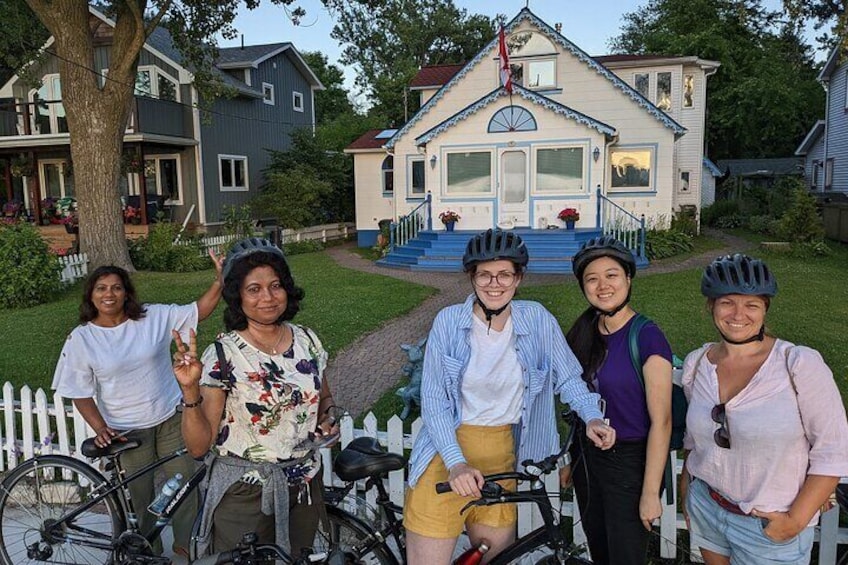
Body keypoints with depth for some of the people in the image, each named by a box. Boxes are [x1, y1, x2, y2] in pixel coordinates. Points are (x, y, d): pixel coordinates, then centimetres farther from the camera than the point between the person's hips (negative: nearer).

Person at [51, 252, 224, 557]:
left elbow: (198, 311, -7)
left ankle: (185, 544, 32)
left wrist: (219, 281, -23)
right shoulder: (81, 338, -7)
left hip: (171, 418, 1)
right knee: (141, 494, 14)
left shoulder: (155, 317, -7)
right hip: (128, 429, -1)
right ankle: (149, 551, 38)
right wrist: (100, 429, -14)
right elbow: (80, 393, -4)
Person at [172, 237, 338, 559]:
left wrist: (327, 419, -6)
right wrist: (190, 391, -30)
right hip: (243, 496, -4)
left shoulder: (307, 341, -3)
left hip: (303, 489, 4)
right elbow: (199, 446, -16)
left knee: (298, 559, 21)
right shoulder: (221, 356, -15)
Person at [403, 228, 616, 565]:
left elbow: (567, 377, 6)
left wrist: (591, 417, -11)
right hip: (448, 449, -2)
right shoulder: (449, 322, -11)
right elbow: (433, 400, -12)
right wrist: (457, 463, -22)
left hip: (501, 454, 3)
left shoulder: (537, 320, -4)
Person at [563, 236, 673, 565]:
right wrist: (571, 459, 13)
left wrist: (650, 492, -17)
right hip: (586, 457, 6)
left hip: (629, 462, -6)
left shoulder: (647, 337, -17)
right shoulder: (583, 332, 2)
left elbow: (661, 422, -17)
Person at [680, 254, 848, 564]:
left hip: (769, 527, -4)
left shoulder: (800, 364, -18)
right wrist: (686, 487, 11)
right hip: (704, 506, 4)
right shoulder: (696, 363, -4)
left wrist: (796, 521, -15)